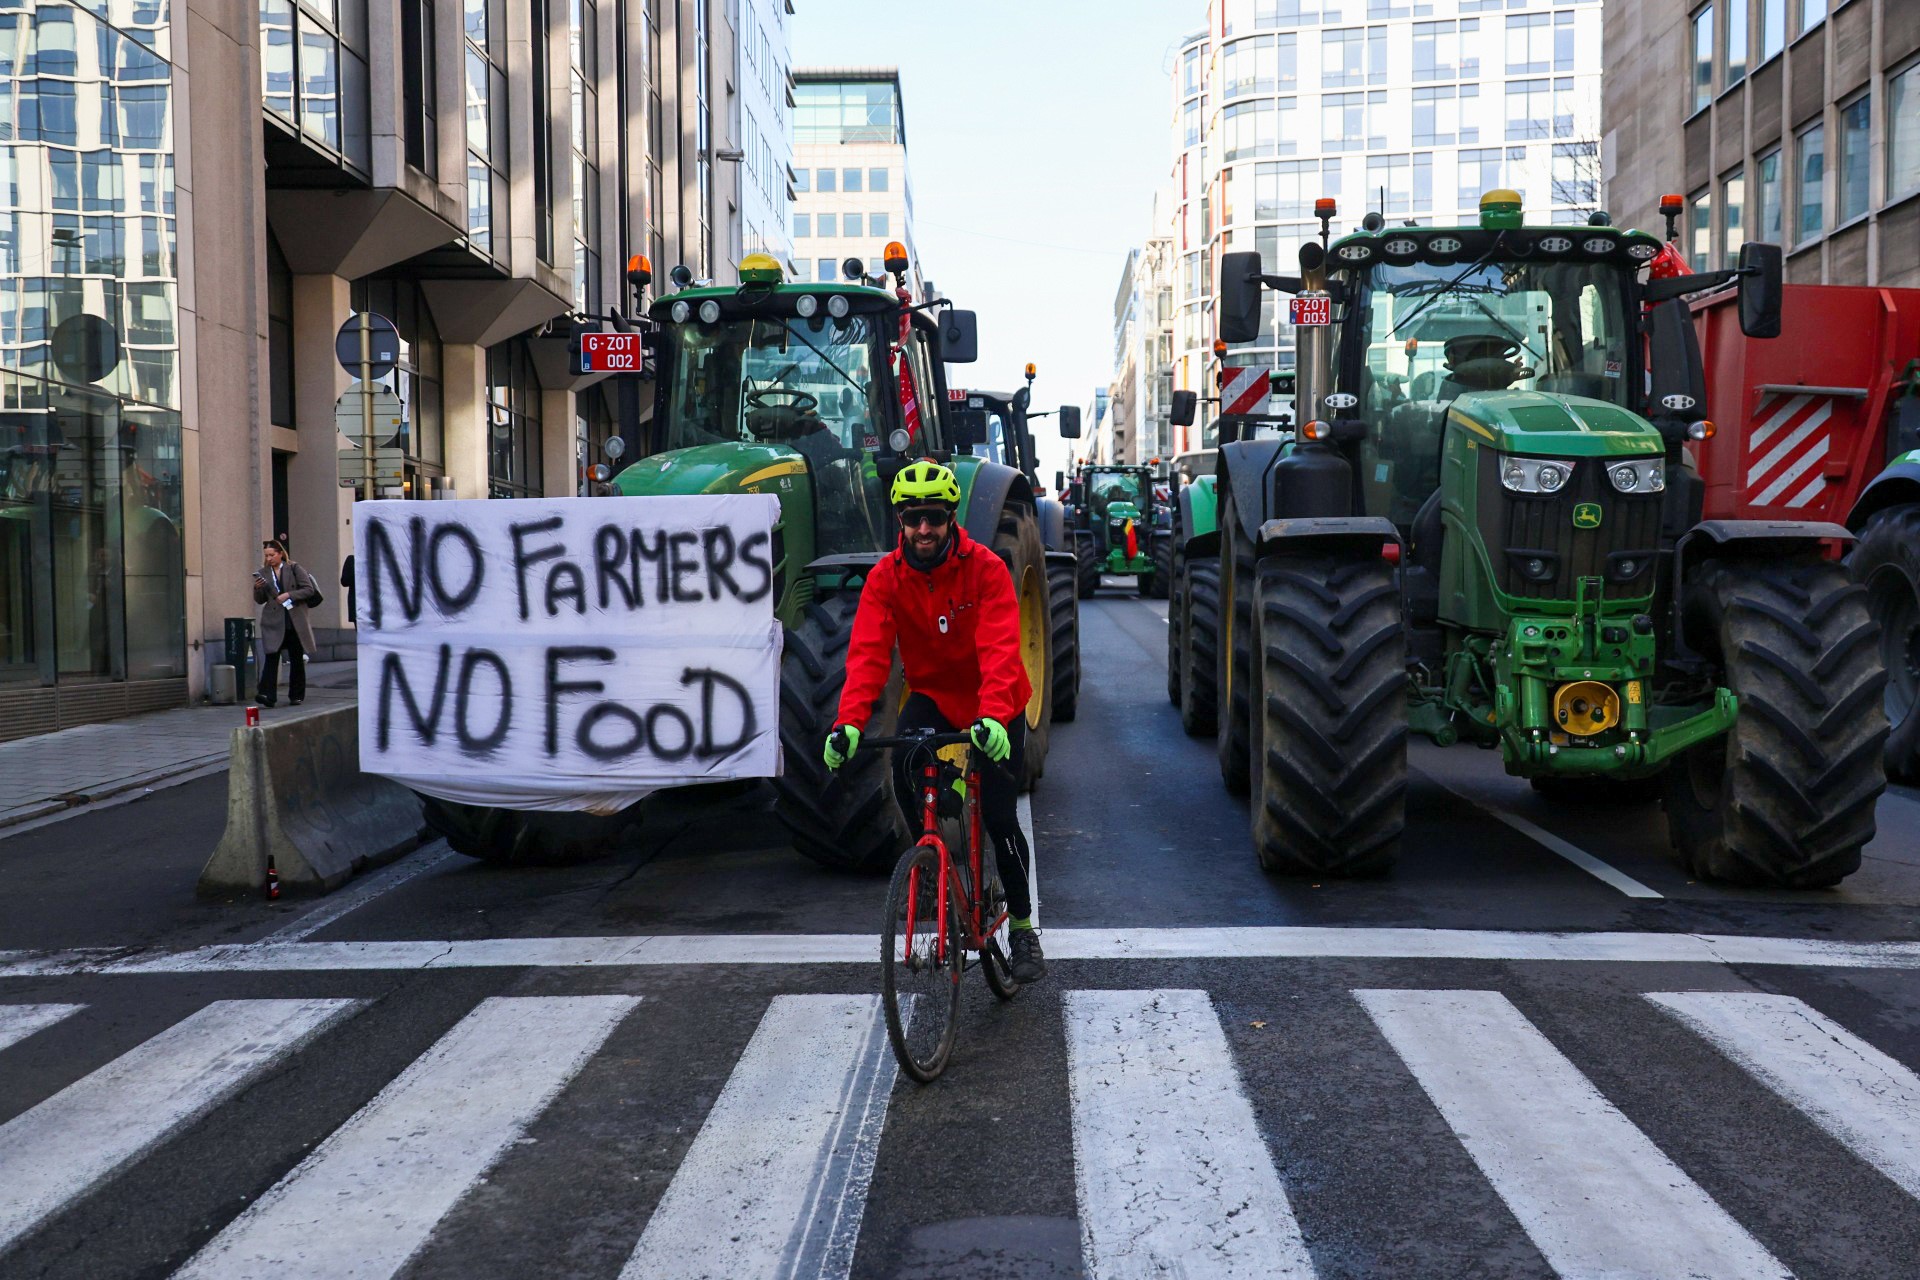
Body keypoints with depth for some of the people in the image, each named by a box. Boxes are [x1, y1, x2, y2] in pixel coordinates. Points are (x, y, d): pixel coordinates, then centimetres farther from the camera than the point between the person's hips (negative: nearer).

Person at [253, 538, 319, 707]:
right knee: (271, 657, -12)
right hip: (273, 622, 1)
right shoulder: (263, 573, 9)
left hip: (295, 621, -1)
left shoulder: (294, 569, 1)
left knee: (296, 659, 6)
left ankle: (297, 695, 17)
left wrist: (289, 595, -14)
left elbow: (309, 589, -4)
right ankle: (268, 696, -18)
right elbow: (259, 600, 11)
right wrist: (257, 588, -9)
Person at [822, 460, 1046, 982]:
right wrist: (849, 721, -39)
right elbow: (867, 653, -23)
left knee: (999, 816, -5)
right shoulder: (886, 577, -14)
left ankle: (1023, 925, 15)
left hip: (994, 707, -2)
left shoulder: (986, 568, -22)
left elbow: (1000, 648, -33)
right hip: (933, 695, 2)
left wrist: (993, 716, -50)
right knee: (904, 769, -28)